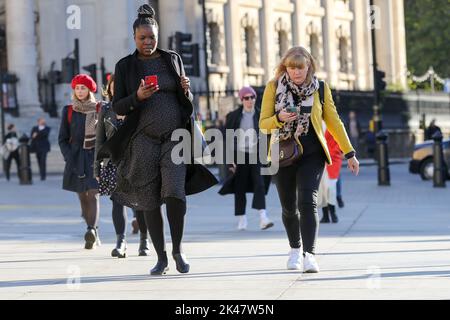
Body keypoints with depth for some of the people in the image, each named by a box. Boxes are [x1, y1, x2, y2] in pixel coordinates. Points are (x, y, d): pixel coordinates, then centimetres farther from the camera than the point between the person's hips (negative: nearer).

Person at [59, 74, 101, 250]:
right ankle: (94, 235, 5)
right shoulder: (68, 111, 7)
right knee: (83, 197, 1)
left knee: (93, 194, -10)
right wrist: (69, 158, -4)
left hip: (94, 156, -2)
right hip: (76, 157, 2)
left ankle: (91, 231, -17)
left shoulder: (99, 109, 2)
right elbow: (62, 138, 8)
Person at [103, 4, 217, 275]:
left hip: (175, 136, 0)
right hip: (143, 139, 0)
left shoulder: (173, 60, 10)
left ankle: (178, 248, 2)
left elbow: (187, 102, 16)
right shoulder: (126, 66, 5)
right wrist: (138, 97, -16)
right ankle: (161, 257, 11)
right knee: (150, 201, 1)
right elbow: (118, 107, 2)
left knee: (175, 192, -17)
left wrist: (186, 91, -7)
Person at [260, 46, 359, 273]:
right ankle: (295, 249, 34)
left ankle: (309, 254, -24)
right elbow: (263, 124, -1)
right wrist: (279, 118, -23)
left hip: (312, 154, -1)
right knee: (289, 207, 10)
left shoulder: (320, 88, 0)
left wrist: (349, 152, 6)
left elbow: (333, 121, 7)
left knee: (307, 202, -19)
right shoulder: (274, 87, -2)